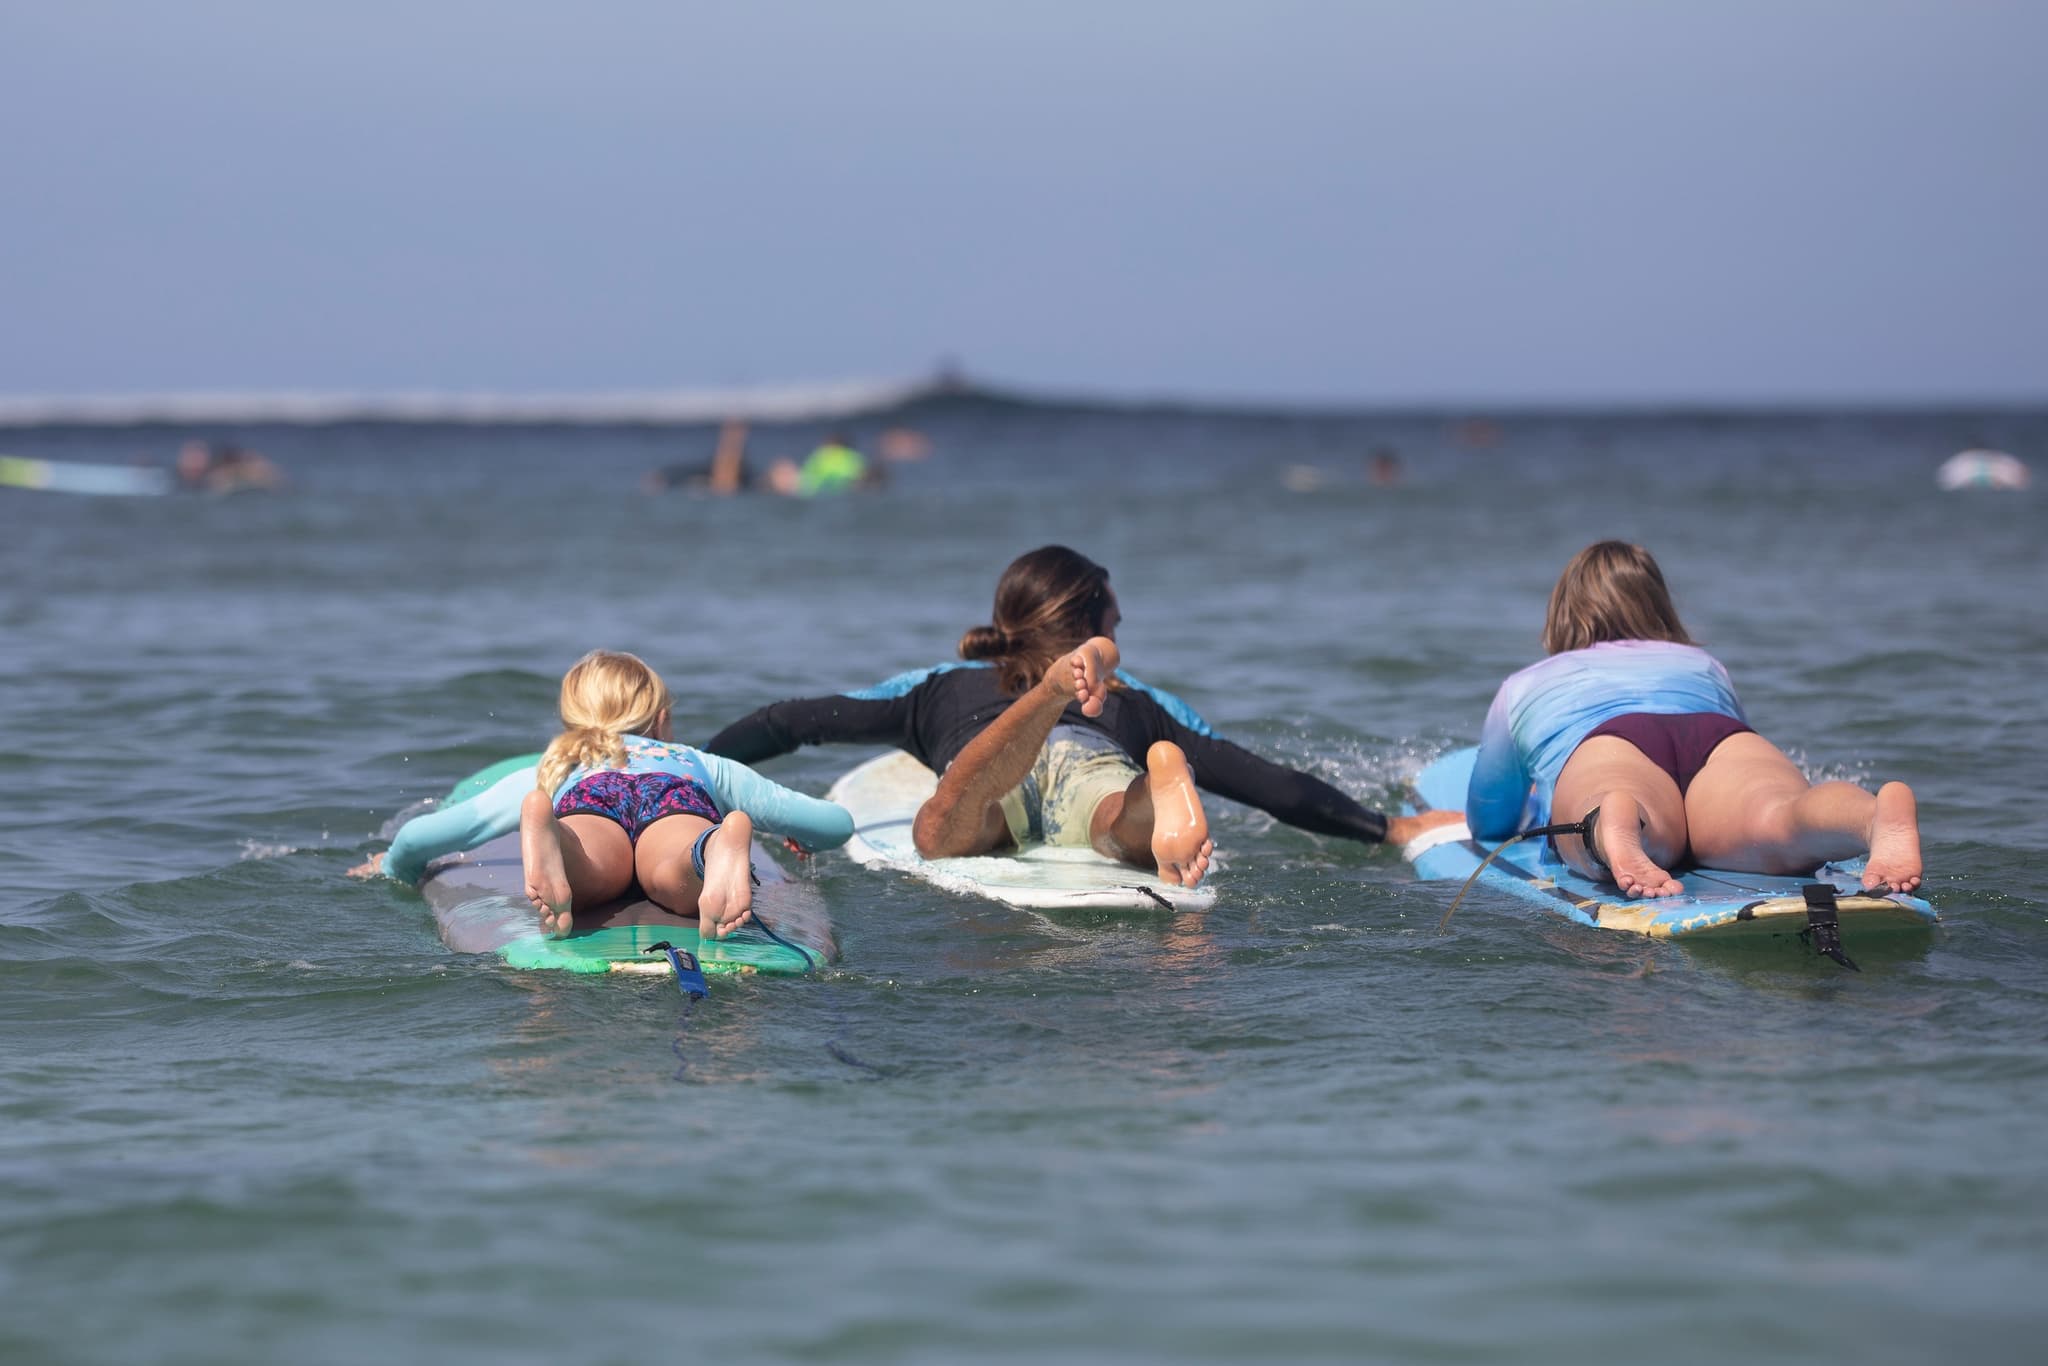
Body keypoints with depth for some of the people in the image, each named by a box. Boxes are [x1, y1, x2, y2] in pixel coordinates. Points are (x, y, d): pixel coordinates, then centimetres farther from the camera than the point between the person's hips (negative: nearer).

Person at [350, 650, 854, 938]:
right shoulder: (704, 763, 45)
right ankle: (723, 847, -67)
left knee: (571, 876, -32)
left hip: (588, 799, 0)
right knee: (674, 877, -33)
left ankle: (542, 831, -66)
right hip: (682, 798, 0)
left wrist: (393, 869, 63)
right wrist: (800, 837, 71)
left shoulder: (544, 773, 43)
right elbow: (837, 823, 47)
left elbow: (415, 837, 39)